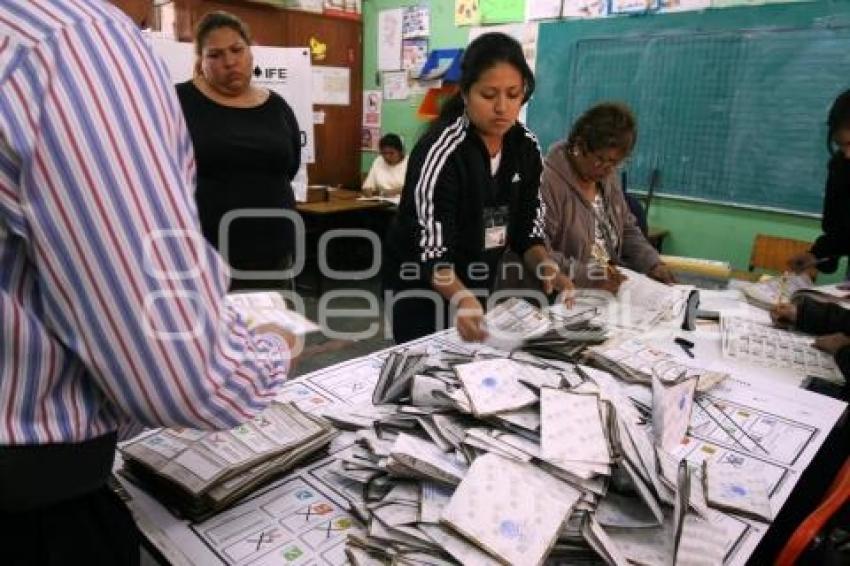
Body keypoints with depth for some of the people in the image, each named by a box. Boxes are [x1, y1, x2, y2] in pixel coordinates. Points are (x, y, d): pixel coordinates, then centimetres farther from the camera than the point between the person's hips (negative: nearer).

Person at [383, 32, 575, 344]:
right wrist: (461, 299, -45)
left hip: (479, 285, 6)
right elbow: (432, 252, -28)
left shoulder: (526, 147, -6)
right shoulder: (440, 151, -24)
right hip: (422, 287, -6)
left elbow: (526, 229, 0)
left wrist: (547, 270, -19)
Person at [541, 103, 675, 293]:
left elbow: (627, 229, 19)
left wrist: (653, 263, 3)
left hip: (612, 288, 8)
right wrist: (587, 275, -31)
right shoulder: (547, 182, -18)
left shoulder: (608, 177, 9)